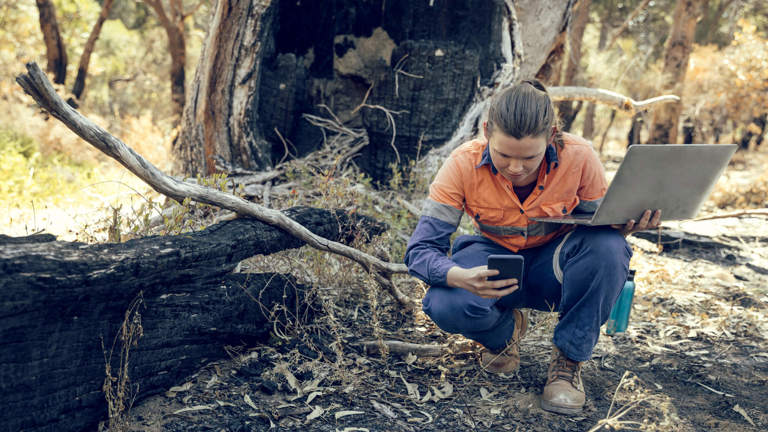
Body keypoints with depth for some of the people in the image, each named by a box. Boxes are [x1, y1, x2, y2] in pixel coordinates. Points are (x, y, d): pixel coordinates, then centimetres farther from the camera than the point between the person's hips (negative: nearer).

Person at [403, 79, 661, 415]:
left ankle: (568, 360, -11)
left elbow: (601, 223, -7)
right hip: (495, 261, 0)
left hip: (554, 267, 1)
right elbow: (420, 249, -23)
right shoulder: (464, 165, -23)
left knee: (607, 246, -33)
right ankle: (505, 330, 6)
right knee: (446, 306, -33)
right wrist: (461, 277, -45)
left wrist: (622, 226, -33)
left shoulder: (578, 157, -21)